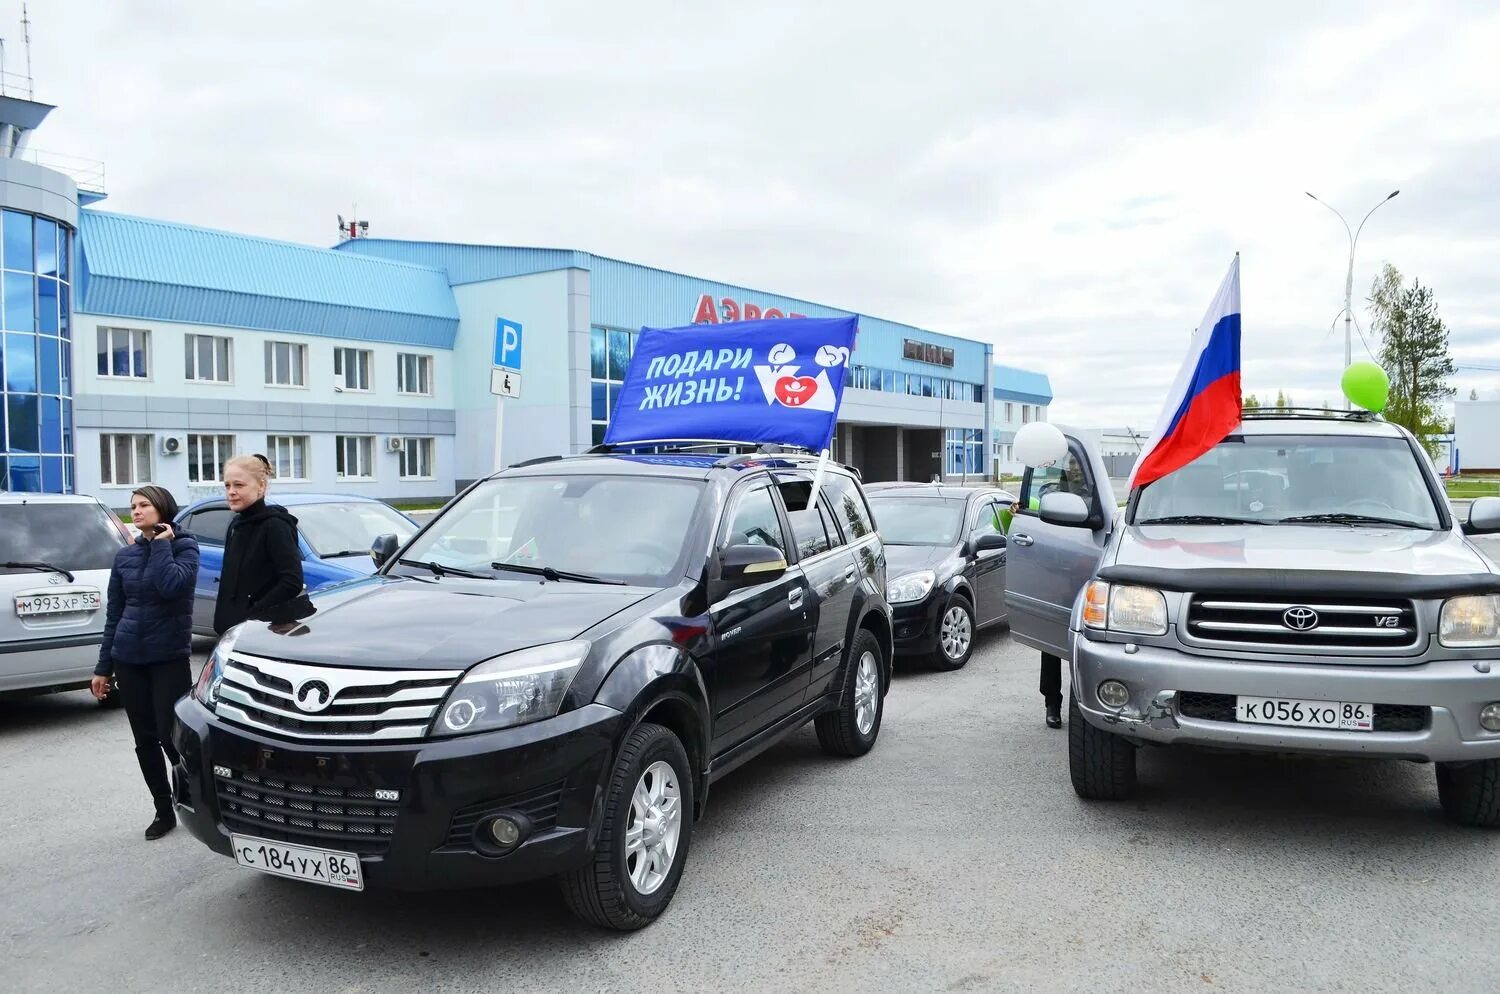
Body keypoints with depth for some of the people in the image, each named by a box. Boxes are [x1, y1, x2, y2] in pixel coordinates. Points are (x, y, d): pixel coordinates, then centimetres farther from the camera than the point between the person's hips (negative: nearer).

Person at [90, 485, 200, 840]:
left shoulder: (184, 546, -4)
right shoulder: (125, 556, 9)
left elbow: (171, 586, -24)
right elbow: (114, 613, 11)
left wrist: (161, 544, -13)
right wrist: (103, 667, 11)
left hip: (169, 657, -5)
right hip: (128, 659, 5)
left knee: (171, 737, -6)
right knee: (145, 741, 9)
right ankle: (164, 811, 22)